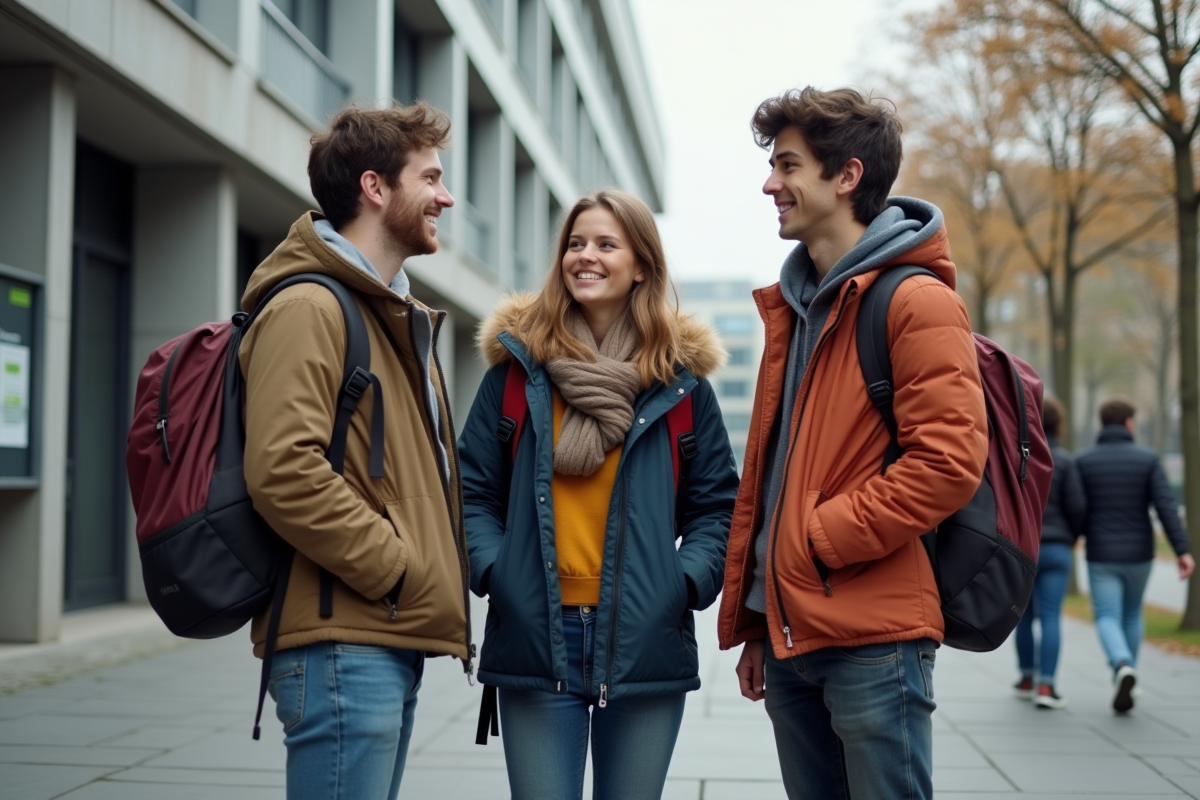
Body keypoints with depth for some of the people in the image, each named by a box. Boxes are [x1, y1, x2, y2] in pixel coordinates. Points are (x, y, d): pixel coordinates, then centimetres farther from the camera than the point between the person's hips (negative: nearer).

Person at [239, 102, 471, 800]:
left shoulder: (397, 317, 22)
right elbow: (283, 471, -23)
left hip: (392, 641, 10)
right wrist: (396, 570, -16)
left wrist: (437, 575, 13)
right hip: (344, 644, -10)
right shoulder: (308, 308, -11)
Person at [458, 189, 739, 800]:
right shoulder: (519, 361, 5)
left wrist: (688, 581, -9)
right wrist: (491, 569, -10)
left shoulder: (680, 374, 6)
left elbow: (716, 504, 7)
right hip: (535, 640, 0)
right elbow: (473, 489, 5)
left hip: (646, 642, 1)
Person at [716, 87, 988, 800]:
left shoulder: (916, 301, -9)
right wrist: (749, 620, 18)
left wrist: (820, 536, -15)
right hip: (790, 635, 8)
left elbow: (949, 462, -19)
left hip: (874, 640, -8)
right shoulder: (792, 306, 17)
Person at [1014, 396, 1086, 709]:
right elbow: (1077, 506, -6)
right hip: (1055, 548, -2)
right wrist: (1072, 538, 11)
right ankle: (1045, 685, -8)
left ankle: (1028, 678, 24)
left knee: (1025, 616, 15)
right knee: (1051, 616, -2)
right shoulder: (1063, 460, -6)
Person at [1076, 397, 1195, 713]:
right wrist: (1183, 551, -17)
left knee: (1108, 620, -1)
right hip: (1138, 555, 2)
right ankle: (1123, 679, 29)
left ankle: (1123, 668, -30)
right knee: (1131, 613, 24)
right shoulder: (1147, 459, -5)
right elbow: (1166, 507, -14)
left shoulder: (1084, 460, -4)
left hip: (1102, 556, -1)